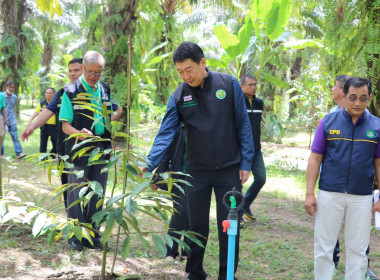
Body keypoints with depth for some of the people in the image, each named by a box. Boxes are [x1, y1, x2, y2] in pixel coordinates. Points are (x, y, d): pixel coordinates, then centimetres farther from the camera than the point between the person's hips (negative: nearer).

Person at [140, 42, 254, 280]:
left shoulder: (229, 85, -8)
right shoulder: (179, 96, -5)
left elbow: (243, 126, -4)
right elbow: (166, 134, -9)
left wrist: (246, 163, -5)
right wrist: (150, 165, -22)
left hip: (229, 170, -1)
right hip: (198, 171, 1)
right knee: (197, 226, 11)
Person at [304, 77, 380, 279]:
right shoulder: (329, 122, -1)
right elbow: (315, 159, 0)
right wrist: (309, 193, -4)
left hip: (362, 198, 1)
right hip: (329, 195, -1)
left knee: (358, 251, 9)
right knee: (323, 247, 6)